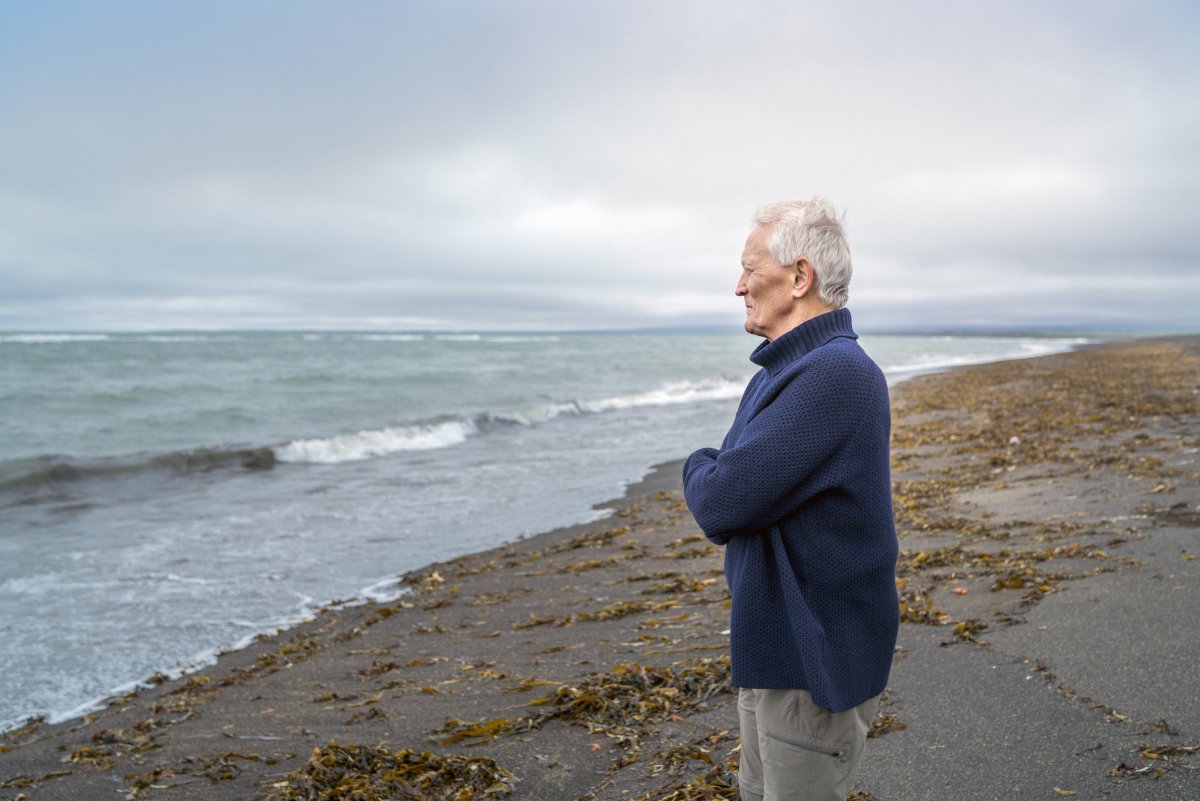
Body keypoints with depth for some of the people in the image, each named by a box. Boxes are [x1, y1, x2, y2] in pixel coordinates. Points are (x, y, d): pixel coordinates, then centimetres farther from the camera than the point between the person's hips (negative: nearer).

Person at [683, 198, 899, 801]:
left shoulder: (835, 374, -26)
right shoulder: (777, 372, 9)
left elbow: (720, 504, -28)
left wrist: (701, 469, -8)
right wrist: (717, 478, -6)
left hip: (814, 660, -10)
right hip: (768, 644, 10)